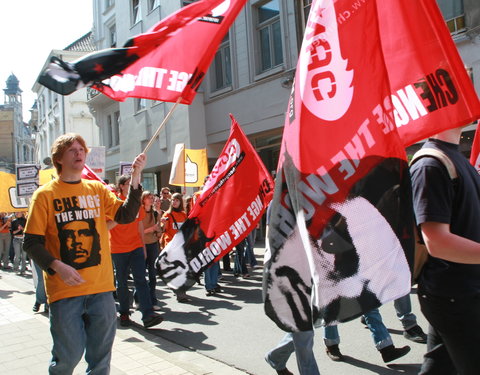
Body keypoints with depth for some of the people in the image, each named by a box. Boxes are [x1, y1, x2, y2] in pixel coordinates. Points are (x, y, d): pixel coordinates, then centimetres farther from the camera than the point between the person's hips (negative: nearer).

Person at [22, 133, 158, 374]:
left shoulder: (98, 189, 9)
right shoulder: (45, 195, -1)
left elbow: (125, 215, -3)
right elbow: (31, 243, -3)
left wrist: (136, 177, -12)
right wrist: (57, 266, -18)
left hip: (101, 287, 3)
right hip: (64, 290, -3)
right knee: (68, 356, 4)